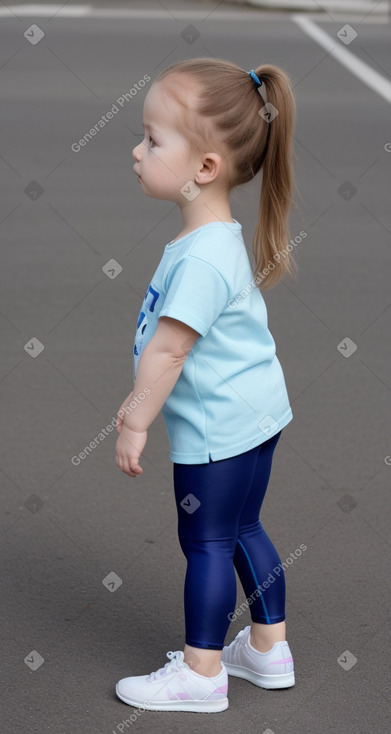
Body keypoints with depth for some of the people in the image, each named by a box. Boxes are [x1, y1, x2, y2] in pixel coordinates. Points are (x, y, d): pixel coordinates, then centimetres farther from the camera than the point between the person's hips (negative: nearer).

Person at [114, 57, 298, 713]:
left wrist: (136, 424, -17)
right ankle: (268, 648, 32)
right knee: (242, 531, 20)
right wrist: (142, 397, 21)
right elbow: (168, 341, 16)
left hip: (216, 428, -10)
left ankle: (201, 672, 16)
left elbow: (167, 348, -25)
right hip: (253, 412, 10)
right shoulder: (219, 237, 6)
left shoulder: (203, 258, -27)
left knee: (206, 541, 3)